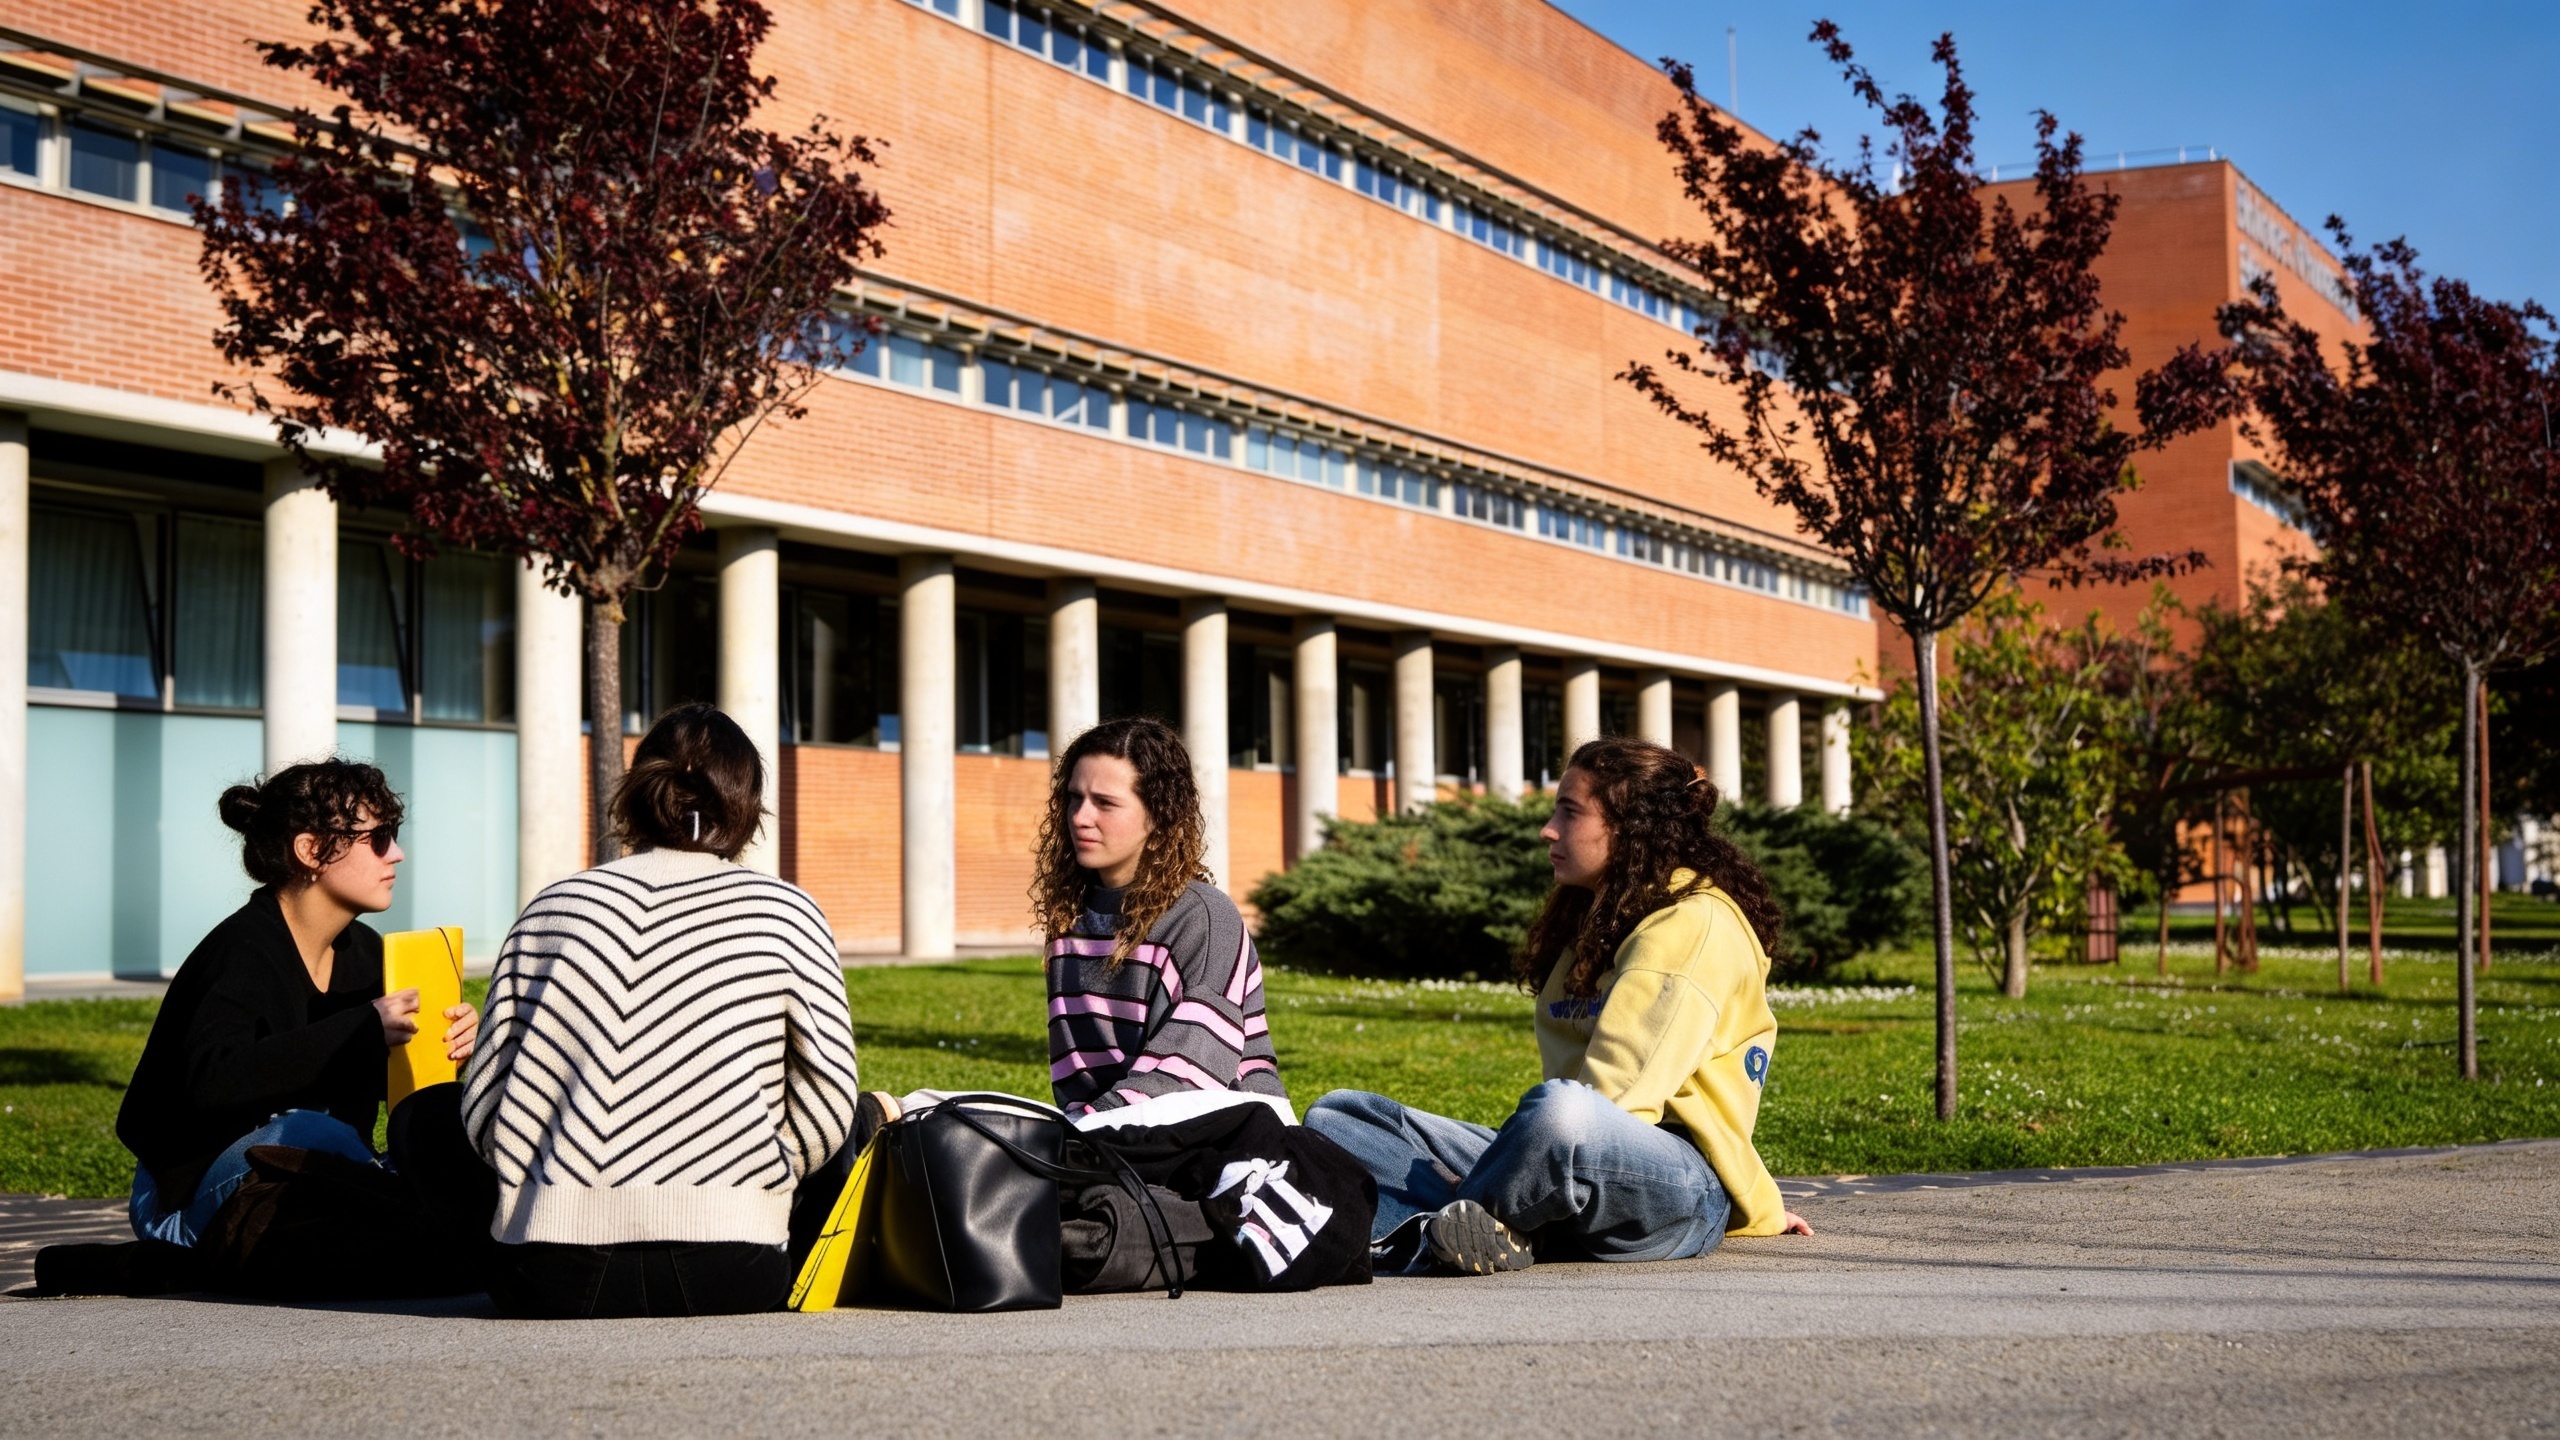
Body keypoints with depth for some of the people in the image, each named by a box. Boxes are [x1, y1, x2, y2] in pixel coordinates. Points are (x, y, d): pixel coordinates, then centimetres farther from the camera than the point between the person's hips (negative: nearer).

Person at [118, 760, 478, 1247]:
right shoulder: (244, 952, -19)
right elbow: (213, 1080, -36)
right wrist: (363, 1030, -38)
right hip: (188, 1201, -7)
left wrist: (450, 1040, -7)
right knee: (316, 1133, -35)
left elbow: (387, 1077, 16)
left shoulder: (364, 952, 5)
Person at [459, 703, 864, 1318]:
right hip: (729, 1278, -2)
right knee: (850, 1126, 26)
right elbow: (826, 1105, -3)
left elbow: (486, 1112, 5)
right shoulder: (785, 911, 1)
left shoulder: (550, 910, 7)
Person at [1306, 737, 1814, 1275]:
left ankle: (1437, 1228, -16)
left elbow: (1620, 1089, -15)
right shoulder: (1597, 920, 25)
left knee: (1560, 1111, -43)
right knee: (1335, 1116, 0)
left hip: (1683, 1194, -9)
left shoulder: (1695, 922, -5)